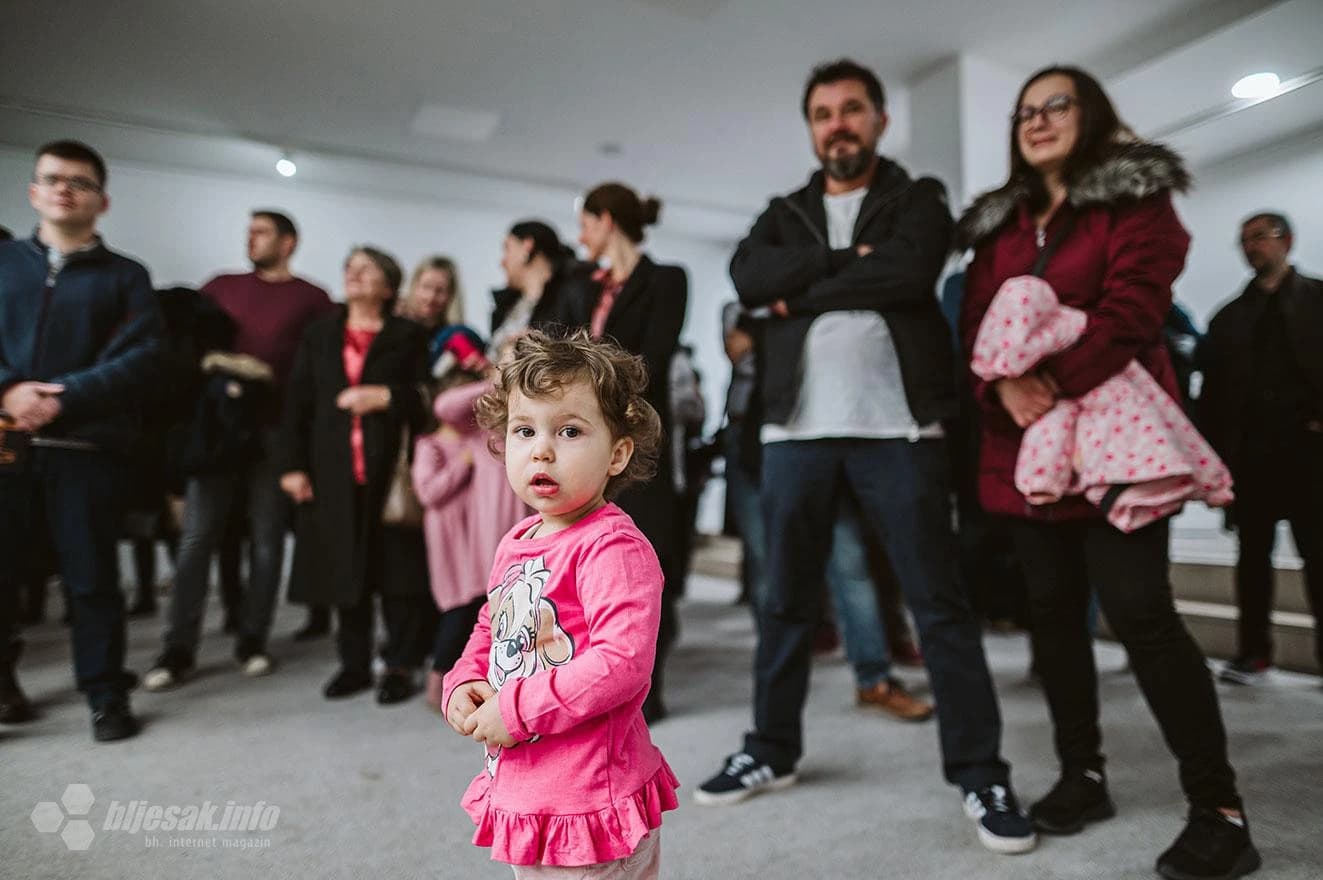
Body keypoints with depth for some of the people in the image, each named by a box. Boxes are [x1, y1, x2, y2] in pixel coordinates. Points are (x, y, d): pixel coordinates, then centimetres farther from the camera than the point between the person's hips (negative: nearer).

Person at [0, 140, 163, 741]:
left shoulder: (125, 276, 8)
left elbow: (142, 359, -5)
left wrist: (63, 399, -15)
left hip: (86, 449, -2)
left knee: (93, 576, 3)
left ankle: (106, 695, 15)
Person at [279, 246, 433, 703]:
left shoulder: (409, 336, 6)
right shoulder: (319, 335, 15)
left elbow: (426, 399, 0)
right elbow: (297, 403, 9)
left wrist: (386, 397, -15)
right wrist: (292, 465, 2)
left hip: (391, 468, -3)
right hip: (334, 471, 3)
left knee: (397, 566, -2)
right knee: (344, 566, 7)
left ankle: (400, 665, 10)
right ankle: (354, 663, 20)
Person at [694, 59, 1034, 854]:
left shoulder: (919, 200, 10)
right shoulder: (784, 215, 18)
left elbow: (909, 273, -13)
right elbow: (748, 278, -4)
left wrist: (804, 290, -7)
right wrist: (845, 259, -10)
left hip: (896, 426, -3)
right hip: (798, 428, 3)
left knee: (939, 601, 1)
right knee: (787, 600, 10)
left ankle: (981, 772, 14)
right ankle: (772, 750, 26)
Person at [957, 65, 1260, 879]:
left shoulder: (1137, 199, 4)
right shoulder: (998, 225, 19)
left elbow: (1132, 305, -11)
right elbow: (978, 323, 7)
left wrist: (1060, 389, -23)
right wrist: (1003, 385, -13)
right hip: (1025, 445, 6)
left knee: (1140, 611, -10)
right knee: (1053, 610, 8)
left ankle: (1219, 809, 4)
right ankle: (1082, 773, 22)